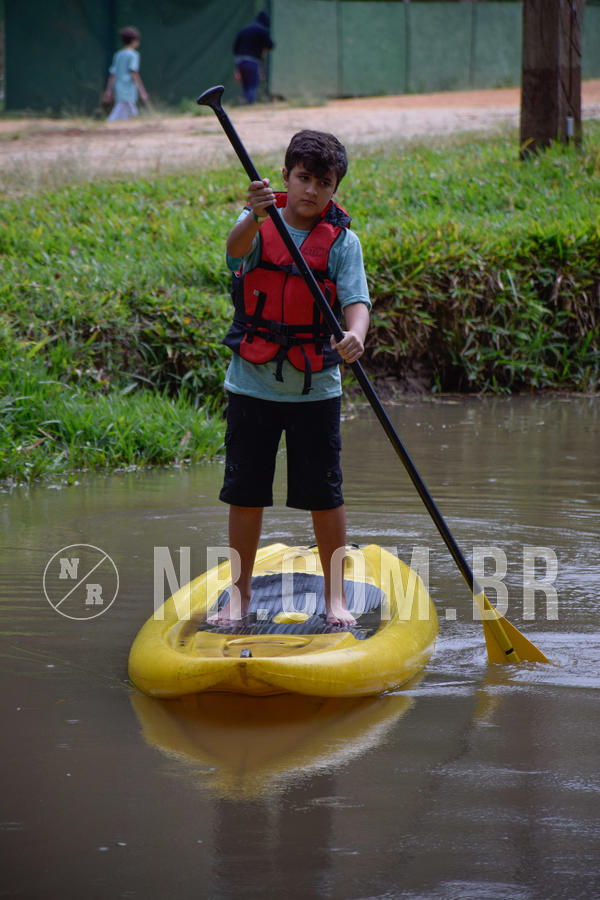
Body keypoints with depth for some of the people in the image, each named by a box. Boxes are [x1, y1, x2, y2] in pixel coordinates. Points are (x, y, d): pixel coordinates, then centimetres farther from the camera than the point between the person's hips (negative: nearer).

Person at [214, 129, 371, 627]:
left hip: (315, 390, 0)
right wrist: (255, 216, -48)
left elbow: (356, 301, -13)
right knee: (245, 492, 7)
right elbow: (237, 247, -26)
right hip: (252, 385, 1)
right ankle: (240, 593, 18)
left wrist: (355, 335, -36)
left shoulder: (342, 241, -3)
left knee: (325, 494, 3)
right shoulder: (258, 225, -3)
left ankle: (336, 595, 15)